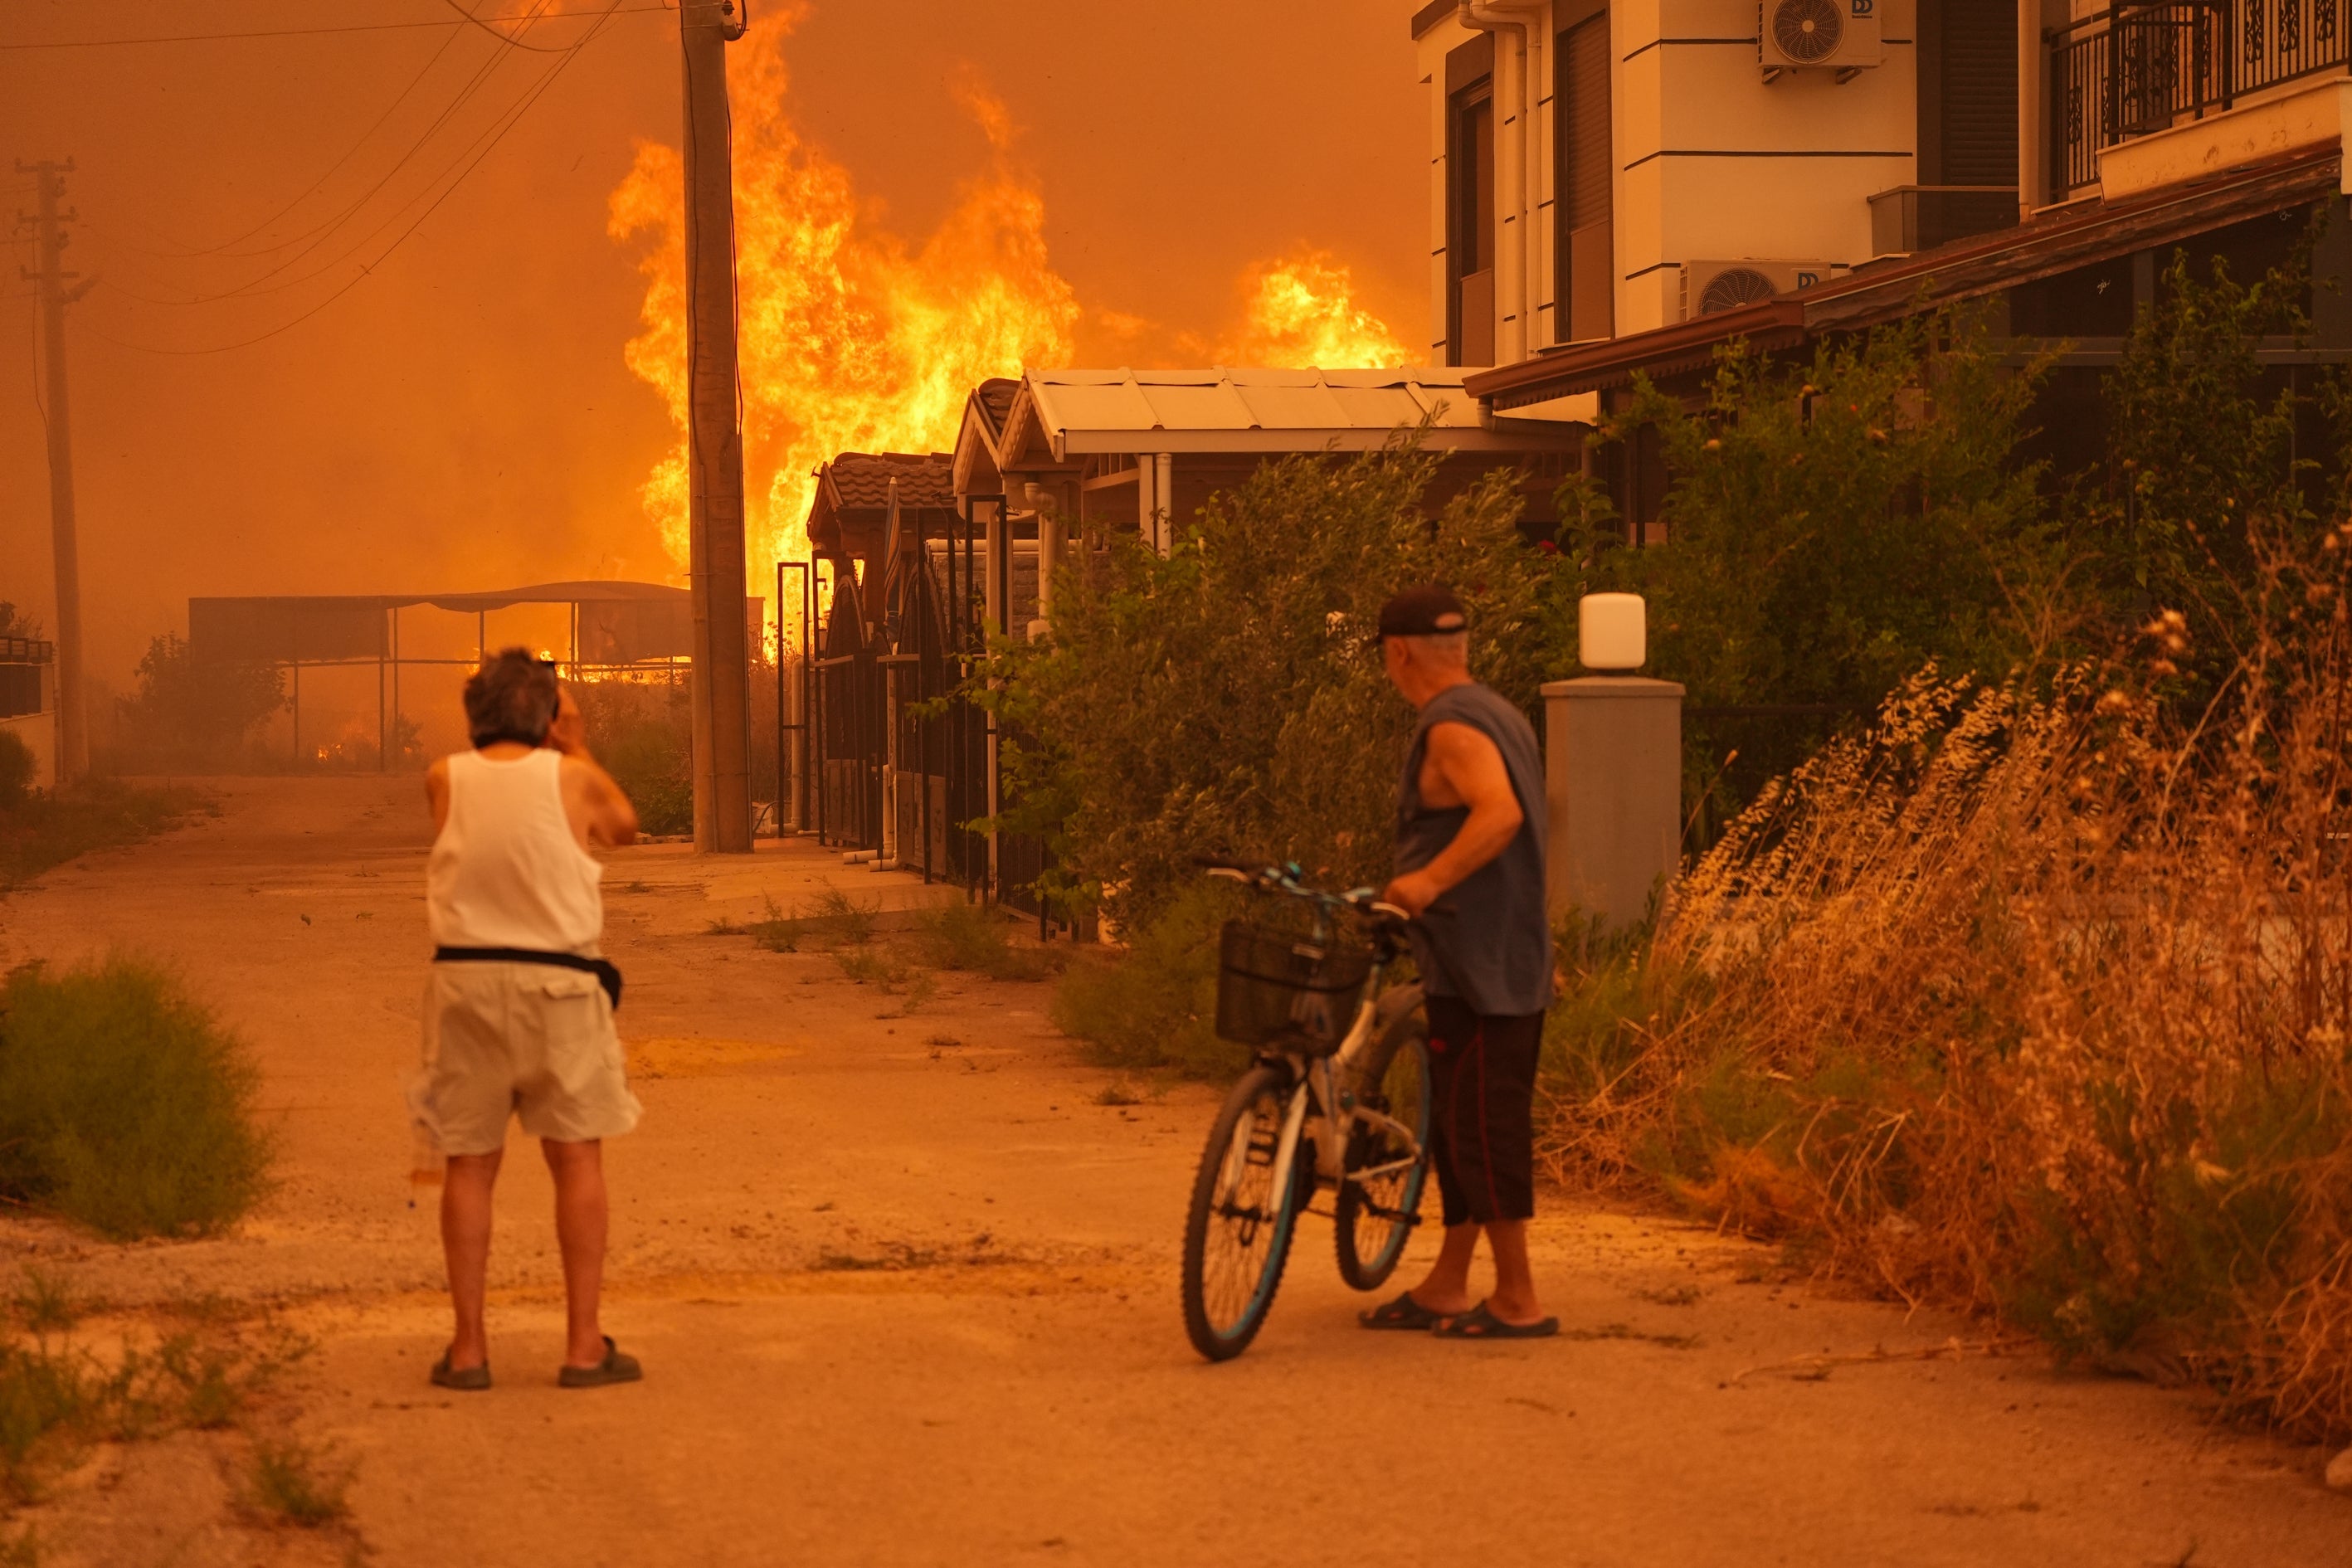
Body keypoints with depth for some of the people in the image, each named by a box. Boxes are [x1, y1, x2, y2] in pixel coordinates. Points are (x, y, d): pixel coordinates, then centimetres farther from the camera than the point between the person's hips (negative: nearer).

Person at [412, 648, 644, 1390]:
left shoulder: (445, 780, 0)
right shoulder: (573, 778, -4)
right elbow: (624, 826, 16)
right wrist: (577, 745, 17)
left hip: (465, 977, 2)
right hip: (556, 980, -2)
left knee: (469, 1163, 7)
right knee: (577, 1157, 7)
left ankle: (468, 1347, 6)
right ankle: (584, 1344, 4)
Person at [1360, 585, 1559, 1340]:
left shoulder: (1452, 728, -15)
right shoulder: (1499, 714, 17)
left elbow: (1500, 813, -32)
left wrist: (1430, 879, -37)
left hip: (1476, 966, -10)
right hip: (1515, 959, 10)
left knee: (1480, 1131, -7)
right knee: (1459, 1128, 15)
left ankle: (1518, 1300, -4)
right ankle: (1446, 1285, 21)